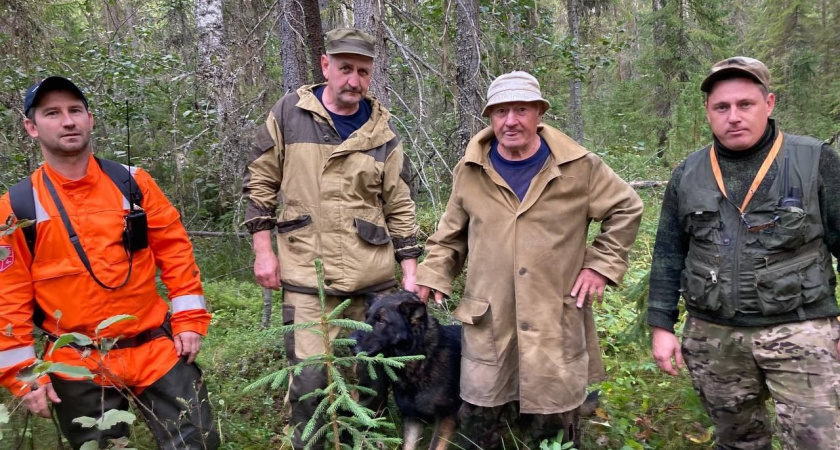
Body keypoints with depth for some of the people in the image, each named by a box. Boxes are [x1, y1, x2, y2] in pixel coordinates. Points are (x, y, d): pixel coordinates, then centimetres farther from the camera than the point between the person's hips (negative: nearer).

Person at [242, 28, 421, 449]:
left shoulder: (382, 131, 5)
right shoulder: (289, 112, 1)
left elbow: (400, 208, 8)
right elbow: (259, 182, 5)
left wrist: (410, 271, 4)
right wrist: (263, 248, -1)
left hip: (375, 278, 3)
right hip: (307, 276, -2)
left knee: (377, 374, 13)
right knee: (309, 381, -3)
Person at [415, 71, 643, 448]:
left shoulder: (579, 167, -3)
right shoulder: (471, 171, 3)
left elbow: (626, 208, 8)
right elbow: (451, 233, 15)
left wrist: (602, 264, 0)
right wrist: (433, 277, 4)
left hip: (556, 324, -1)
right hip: (488, 323, 2)